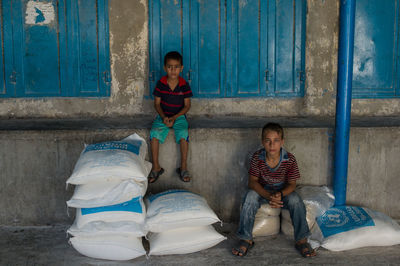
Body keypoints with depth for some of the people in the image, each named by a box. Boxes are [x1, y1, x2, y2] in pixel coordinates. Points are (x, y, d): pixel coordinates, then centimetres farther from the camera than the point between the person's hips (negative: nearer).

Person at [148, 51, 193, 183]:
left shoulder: (184, 85, -7)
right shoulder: (160, 83, -4)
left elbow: (187, 105, -3)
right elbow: (157, 103, 1)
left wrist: (174, 117, -15)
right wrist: (163, 117, -15)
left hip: (179, 116, -1)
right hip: (163, 115, 1)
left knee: (183, 134, -29)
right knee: (154, 133, -25)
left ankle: (183, 167, -16)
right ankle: (156, 167, -13)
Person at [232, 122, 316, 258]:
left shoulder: (289, 159, -20)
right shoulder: (257, 157, -19)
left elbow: (291, 184, -12)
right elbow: (252, 181, -16)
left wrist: (280, 194, -35)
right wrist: (268, 196, -33)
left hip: (283, 191, 0)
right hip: (262, 190, 0)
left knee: (295, 200, -29)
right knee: (250, 197, -29)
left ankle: (301, 240, -15)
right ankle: (246, 239, -18)